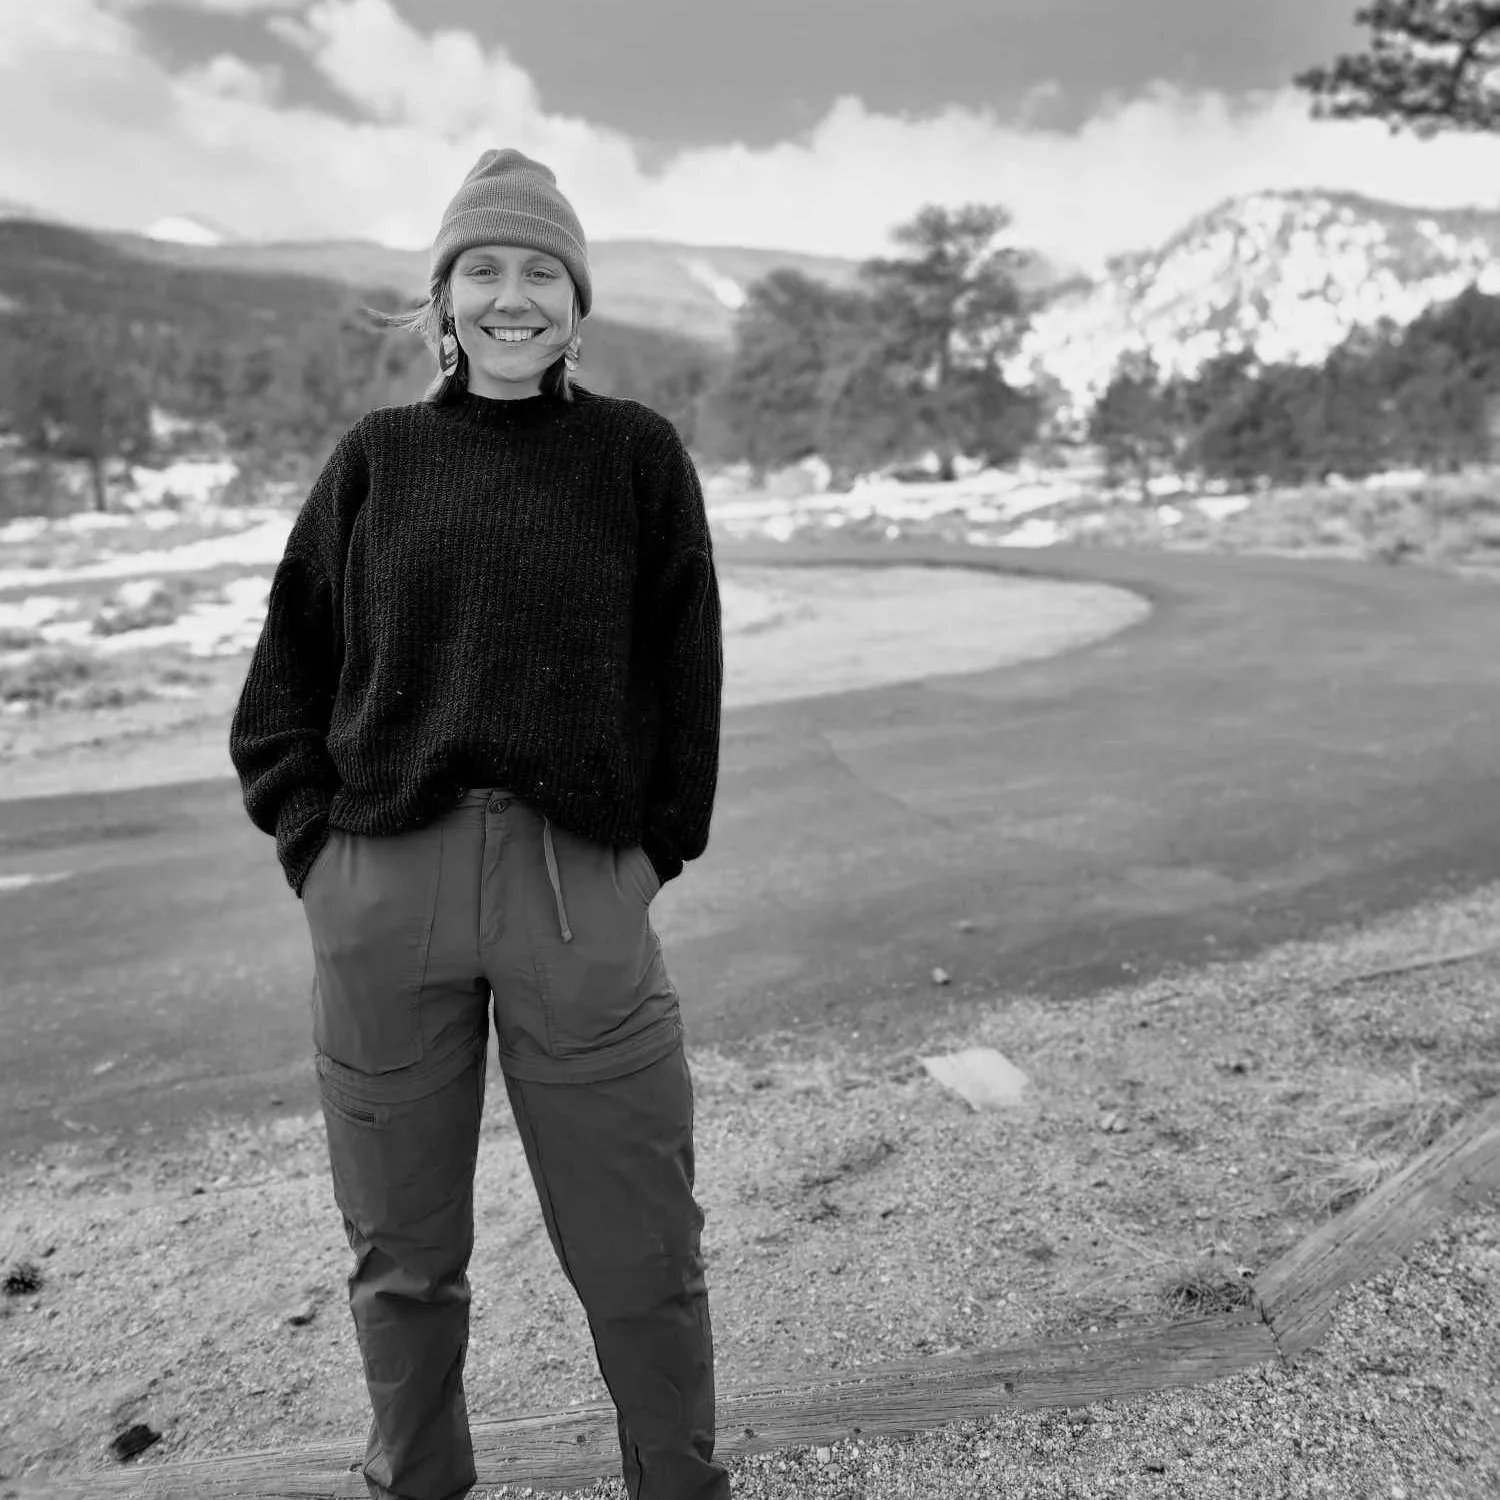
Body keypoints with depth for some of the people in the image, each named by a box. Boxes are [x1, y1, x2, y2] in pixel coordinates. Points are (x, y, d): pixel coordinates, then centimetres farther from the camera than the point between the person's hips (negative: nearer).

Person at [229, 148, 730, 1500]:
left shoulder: (638, 453, 6)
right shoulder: (378, 456, 10)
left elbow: (686, 677, 6)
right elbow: (288, 672, 12)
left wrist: (655, 851, 1)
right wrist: (317, 841, 2)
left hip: (582, 887, -1)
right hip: (383, 887, 2)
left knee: (639, 1255, 7)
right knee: (404, 1250, 15)